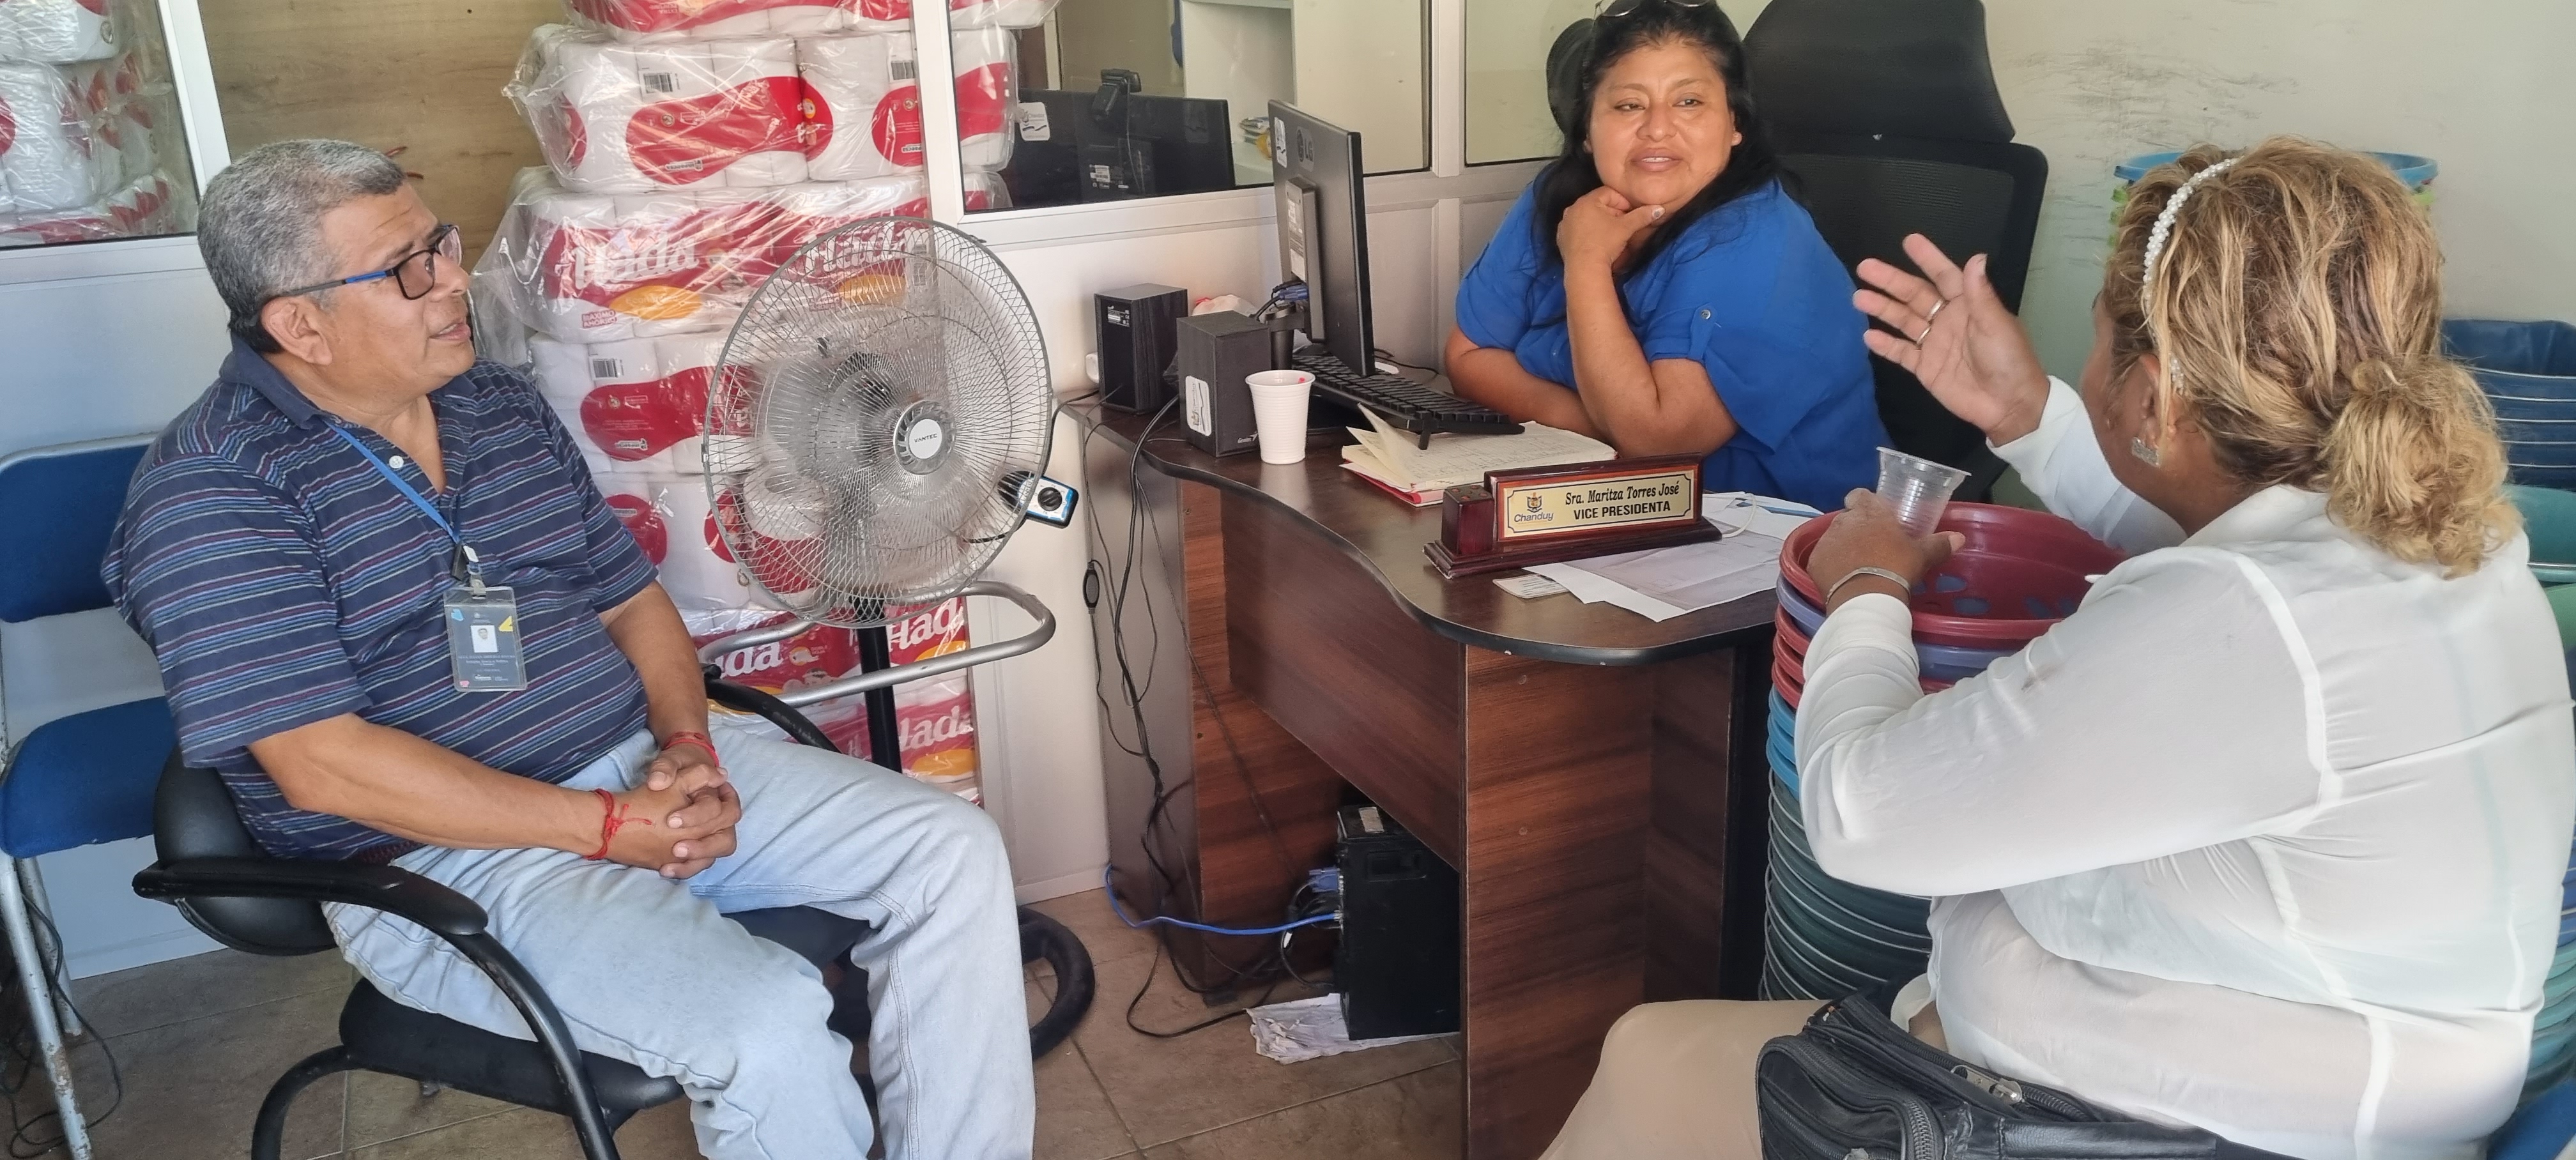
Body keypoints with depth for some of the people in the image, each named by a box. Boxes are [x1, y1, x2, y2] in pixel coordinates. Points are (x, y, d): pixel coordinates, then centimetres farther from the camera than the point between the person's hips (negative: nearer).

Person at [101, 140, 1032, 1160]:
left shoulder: (503, 407, 11)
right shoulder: (209, 493, -11)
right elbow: (321, 764, -19)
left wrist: (688, 745, -6)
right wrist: (607, 827, -20)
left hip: (642, 767, 7)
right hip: (444, 854, -7)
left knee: (954, 854, -7)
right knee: (768, 1026, -30)